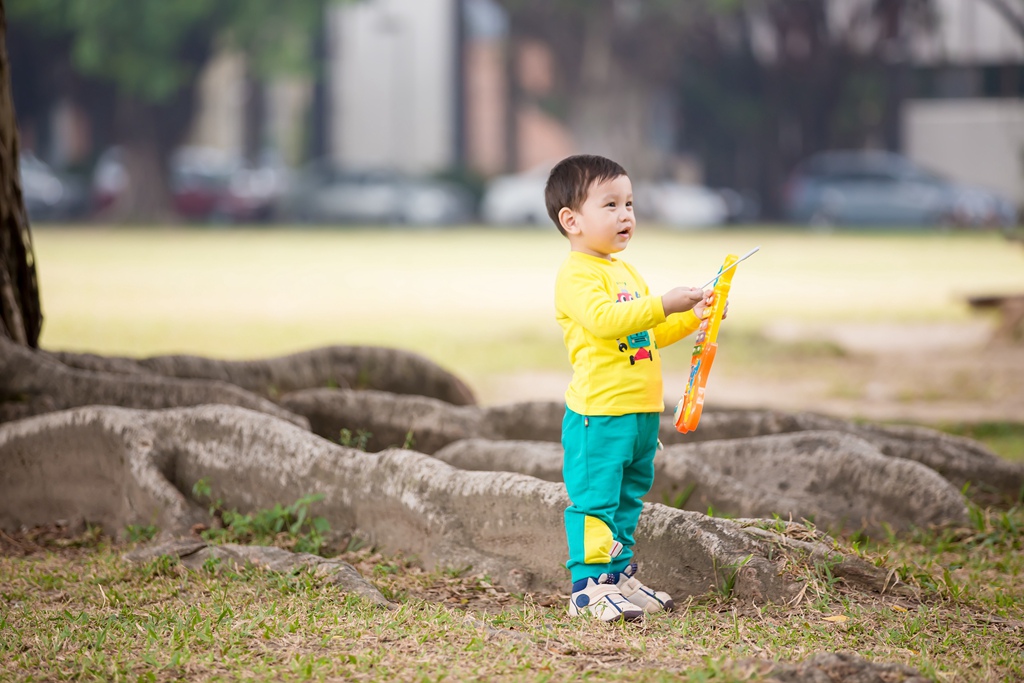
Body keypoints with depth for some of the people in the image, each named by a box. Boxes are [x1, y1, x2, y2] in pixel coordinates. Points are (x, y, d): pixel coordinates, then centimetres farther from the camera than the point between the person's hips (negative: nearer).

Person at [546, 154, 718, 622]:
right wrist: (663, 305, -30)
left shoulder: (626, 273, 21)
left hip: (641, 410, 10)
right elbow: (602, 319, -28)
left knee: (628, 499, 15)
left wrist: (692, 317, 14)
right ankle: (589, 586, -7)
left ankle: (619, 576, 24)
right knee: (594, 499, -9)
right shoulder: (577, 273, -11)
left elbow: (650, 333, 29)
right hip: (598, 412, -10)